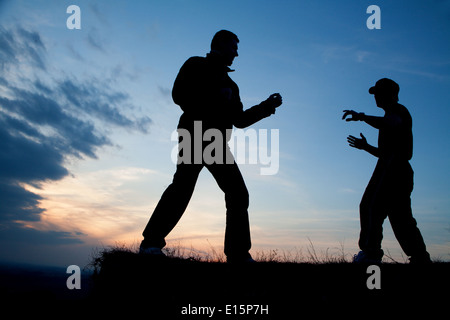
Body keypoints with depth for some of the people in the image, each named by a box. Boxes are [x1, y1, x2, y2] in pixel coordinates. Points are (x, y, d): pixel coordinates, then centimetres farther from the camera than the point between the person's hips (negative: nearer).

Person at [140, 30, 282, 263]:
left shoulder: (229, 84, 31)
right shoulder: (196, 65, 14)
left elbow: (240, 120, 27)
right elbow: (179, 94, -3)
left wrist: (267, 107, 19)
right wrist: (215, 97, -9)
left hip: (217, 143, 7)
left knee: (238, 193, -4)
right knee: (184, 183, -24)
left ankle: (239, 254, -5)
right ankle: (151, 243, -22)